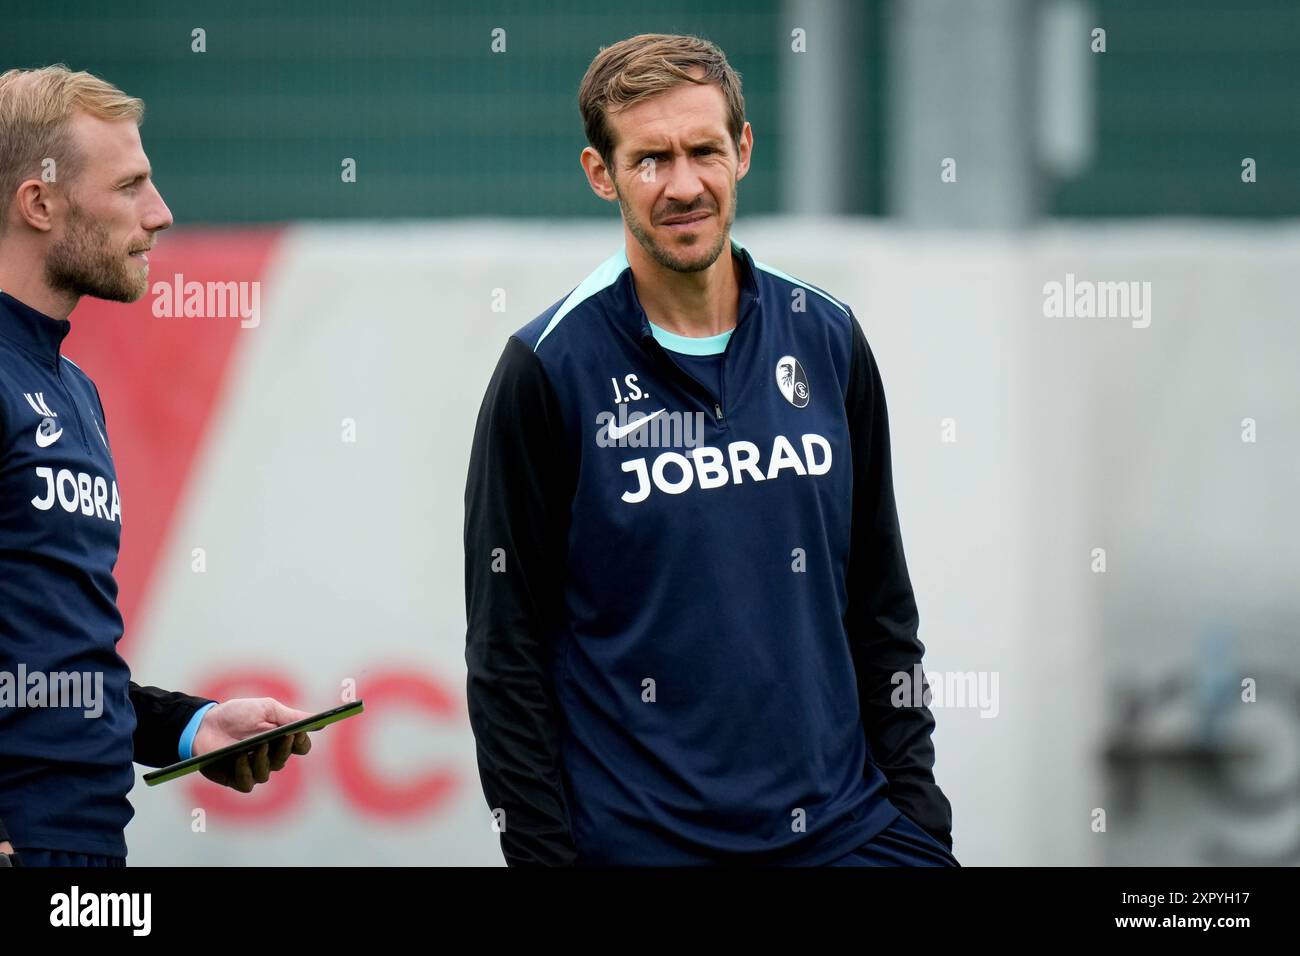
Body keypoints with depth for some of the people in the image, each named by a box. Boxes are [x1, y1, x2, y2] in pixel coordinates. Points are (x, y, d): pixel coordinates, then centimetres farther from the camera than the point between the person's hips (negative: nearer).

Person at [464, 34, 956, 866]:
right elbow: (507, 653, -5)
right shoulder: (549, 368, -7)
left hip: (847, 827, 3)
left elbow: (883, 607, 12)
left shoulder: (828, 338, 5)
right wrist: (544, 852, -9)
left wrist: (918, 811, 6)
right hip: (643, 842, -3)